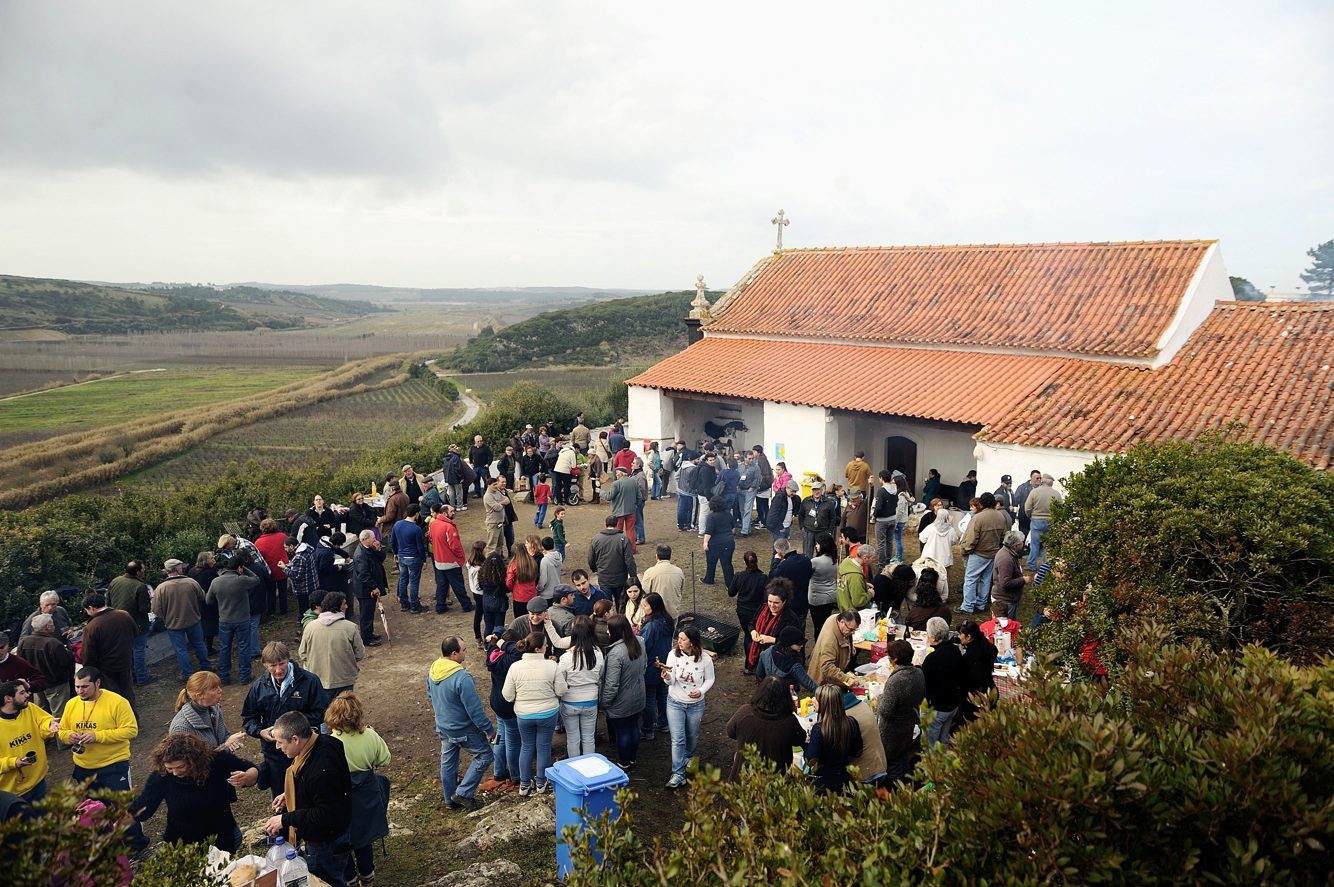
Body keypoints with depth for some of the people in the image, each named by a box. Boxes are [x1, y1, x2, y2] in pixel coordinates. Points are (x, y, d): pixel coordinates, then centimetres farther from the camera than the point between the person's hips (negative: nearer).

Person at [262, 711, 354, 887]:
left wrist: (285, 819, -23)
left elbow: (326, 815, -30)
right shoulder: (318, 744, -4)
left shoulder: (322, 768, -35)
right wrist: (289, 795, 5)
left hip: (326, 844, -9)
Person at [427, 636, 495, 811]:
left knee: (448, 762, 20)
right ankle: (463, 793, 10)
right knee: (484, 756, 10)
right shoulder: (462, 677, -32)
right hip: (464, 730, -8)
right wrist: (489, 729, -14)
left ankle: (450, 801, 33)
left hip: (443, 727, 8)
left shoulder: (432, 671, -6)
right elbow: (475, 709, -26)